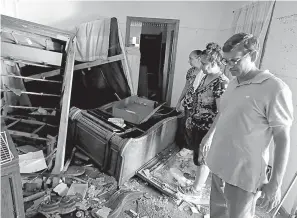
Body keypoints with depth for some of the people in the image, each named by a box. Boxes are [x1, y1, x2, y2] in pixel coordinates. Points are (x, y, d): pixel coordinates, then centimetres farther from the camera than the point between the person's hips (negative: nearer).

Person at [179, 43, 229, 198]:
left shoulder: (222, 83, -23)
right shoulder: (206, 77, 5)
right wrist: (190, 117, 19)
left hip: (207, 129, -8)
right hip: (197, 125, 8)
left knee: (203, 159, 9)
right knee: (199, 157, 23)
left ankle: (195, 191, 30)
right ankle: (199, 177, 46)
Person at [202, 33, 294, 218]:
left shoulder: (275, 89, -16)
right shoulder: (233, 83, 5)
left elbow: (283, 139, -14)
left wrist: (275, 183, -14)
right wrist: (209, 135, 27)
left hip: (243, 174, -6)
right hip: (219, 165, 6)